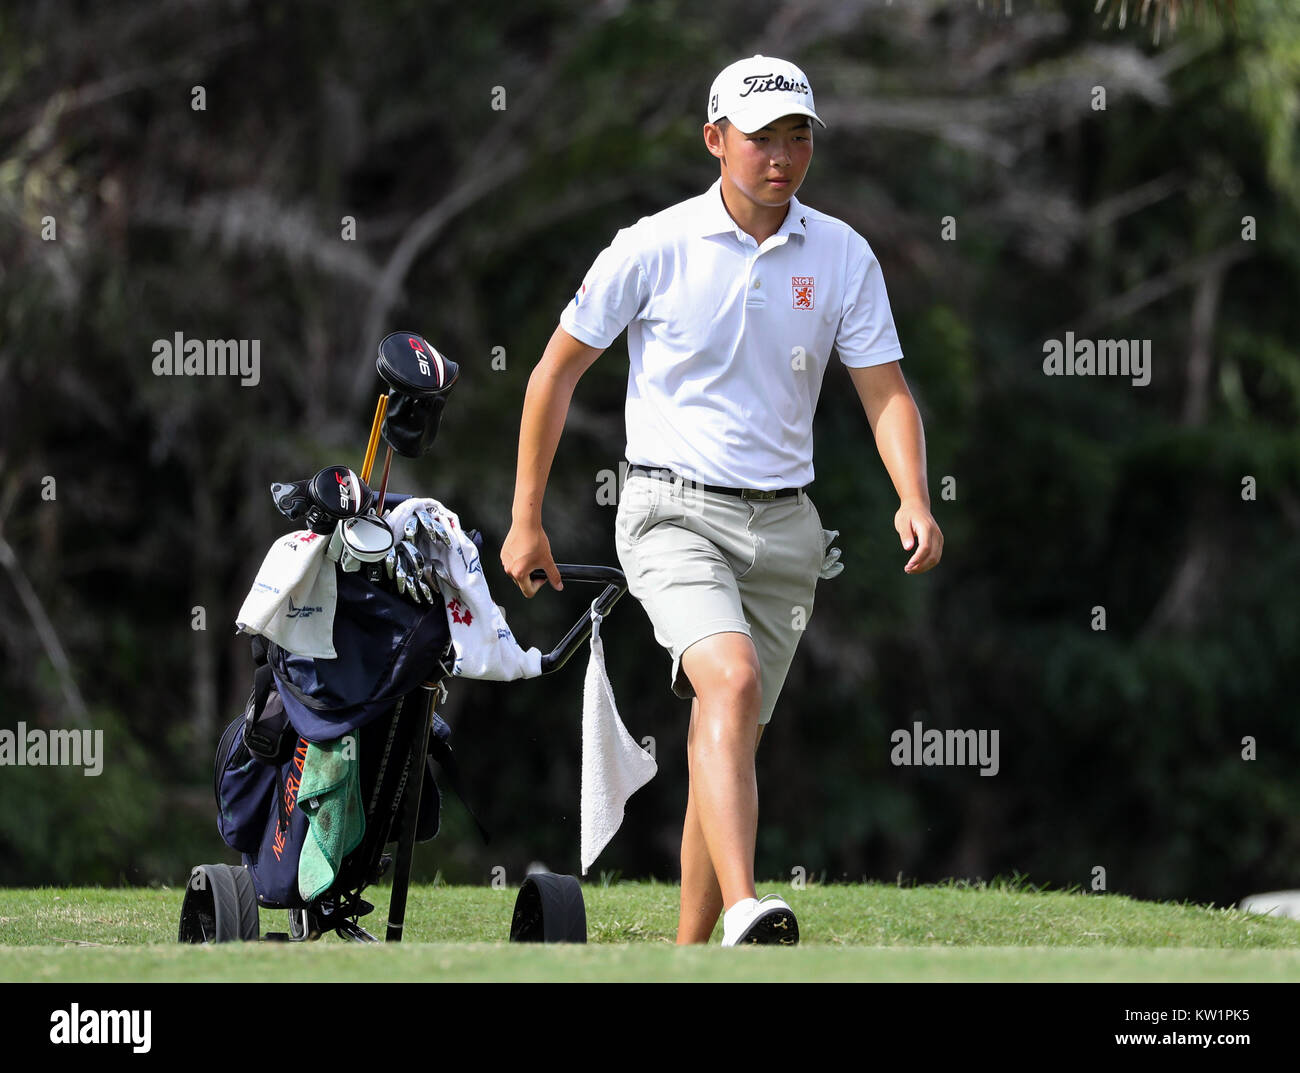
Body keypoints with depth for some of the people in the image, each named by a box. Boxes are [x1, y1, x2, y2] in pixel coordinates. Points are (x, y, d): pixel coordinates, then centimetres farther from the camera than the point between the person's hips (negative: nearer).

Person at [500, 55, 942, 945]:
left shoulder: (843, 255, 3)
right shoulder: (654, 248, -5)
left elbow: (885, 390, 2)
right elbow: (558, 371, 4)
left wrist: (914, 501, -17)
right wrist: (527, 522, 4)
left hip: (782, 524, 4)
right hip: (674, 512, -4)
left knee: (727, 746, 8)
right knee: (731, 680, -29)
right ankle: (745, 914, -43)